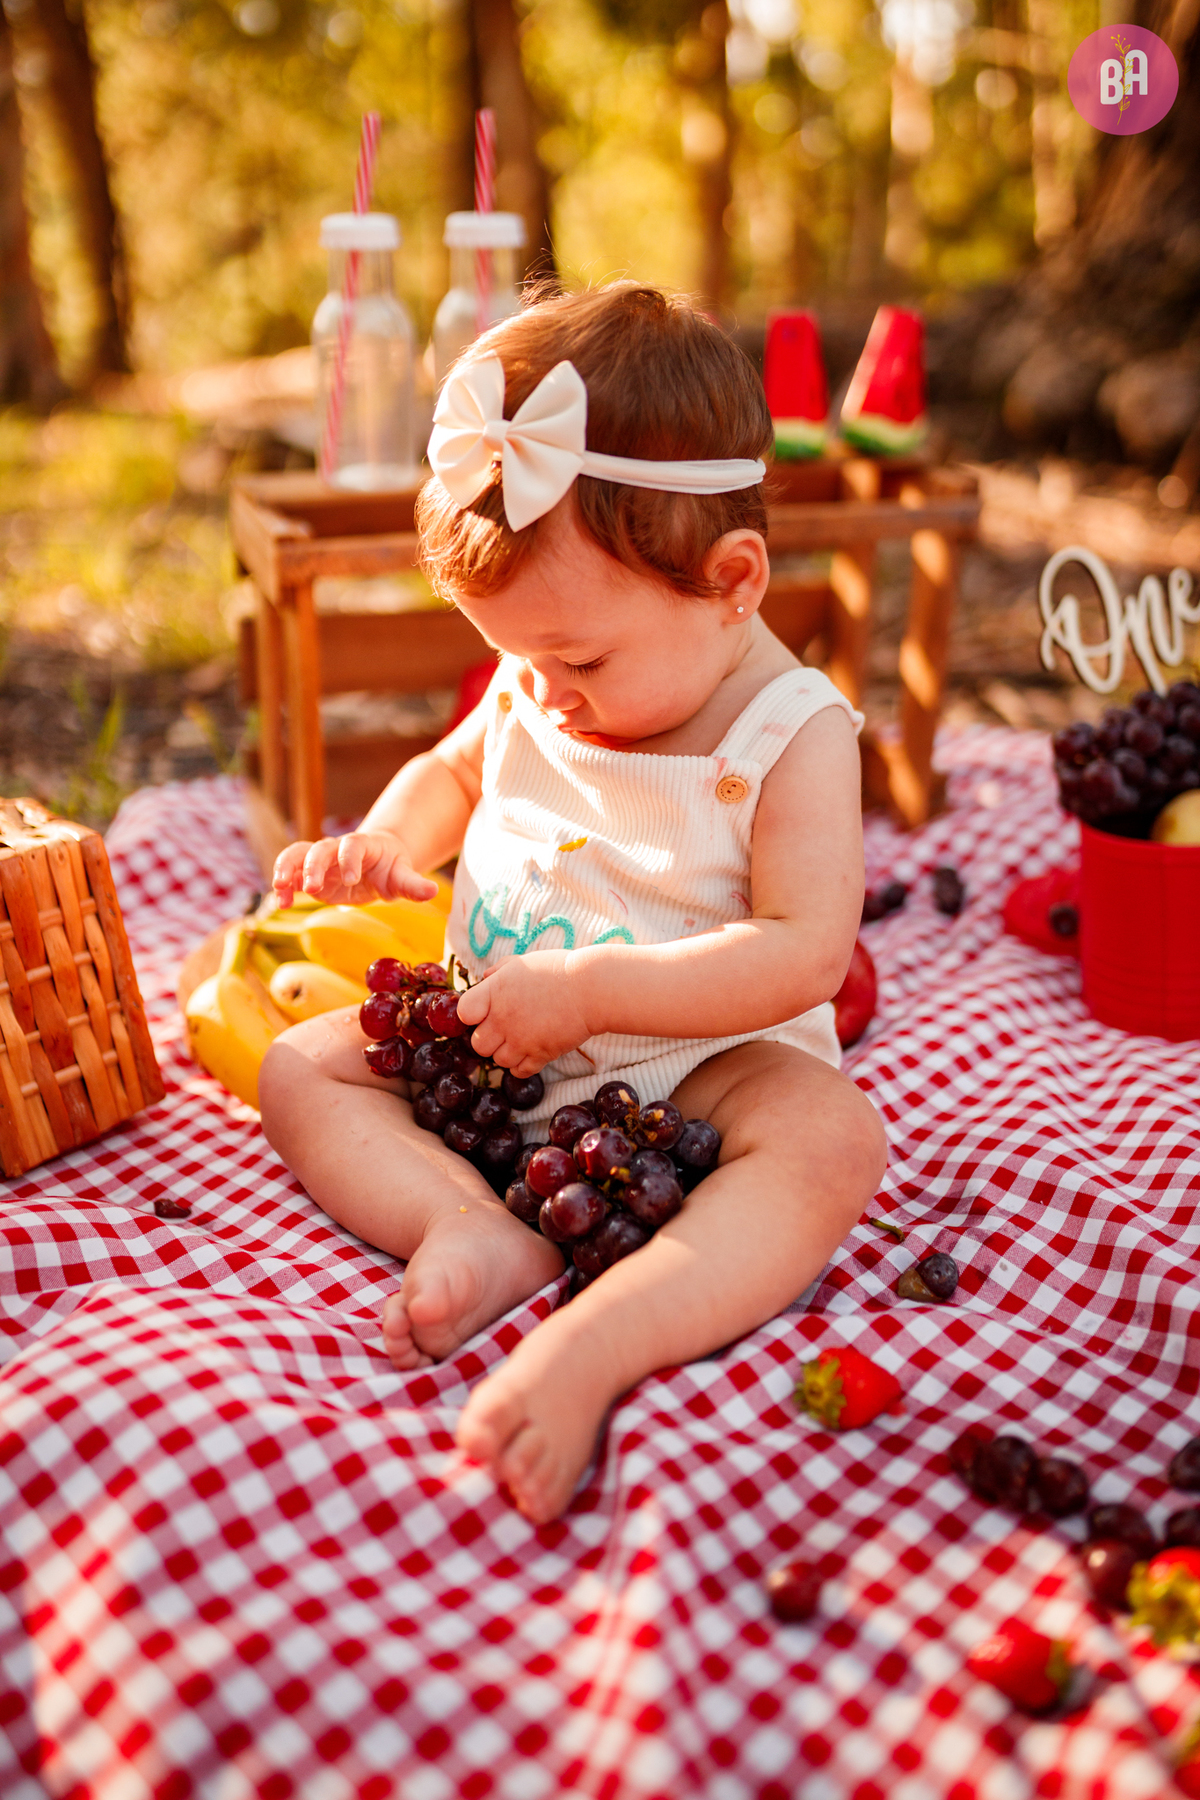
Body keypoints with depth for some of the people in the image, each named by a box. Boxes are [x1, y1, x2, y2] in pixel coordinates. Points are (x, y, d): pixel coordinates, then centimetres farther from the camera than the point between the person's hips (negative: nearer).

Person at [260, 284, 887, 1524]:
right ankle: (478, 1230, -30)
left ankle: (588, 1348, -50)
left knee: (833, 1139, -35)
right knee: (299, 1065, -8)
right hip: (490, 1047, 6)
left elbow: (805, 954, -25)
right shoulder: (528, 694, 0)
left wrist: (588, 986, -29)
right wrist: (385, 841, -3)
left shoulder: (790, 734, -17)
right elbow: (453, 769, 21)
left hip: (695, 1062, -5)